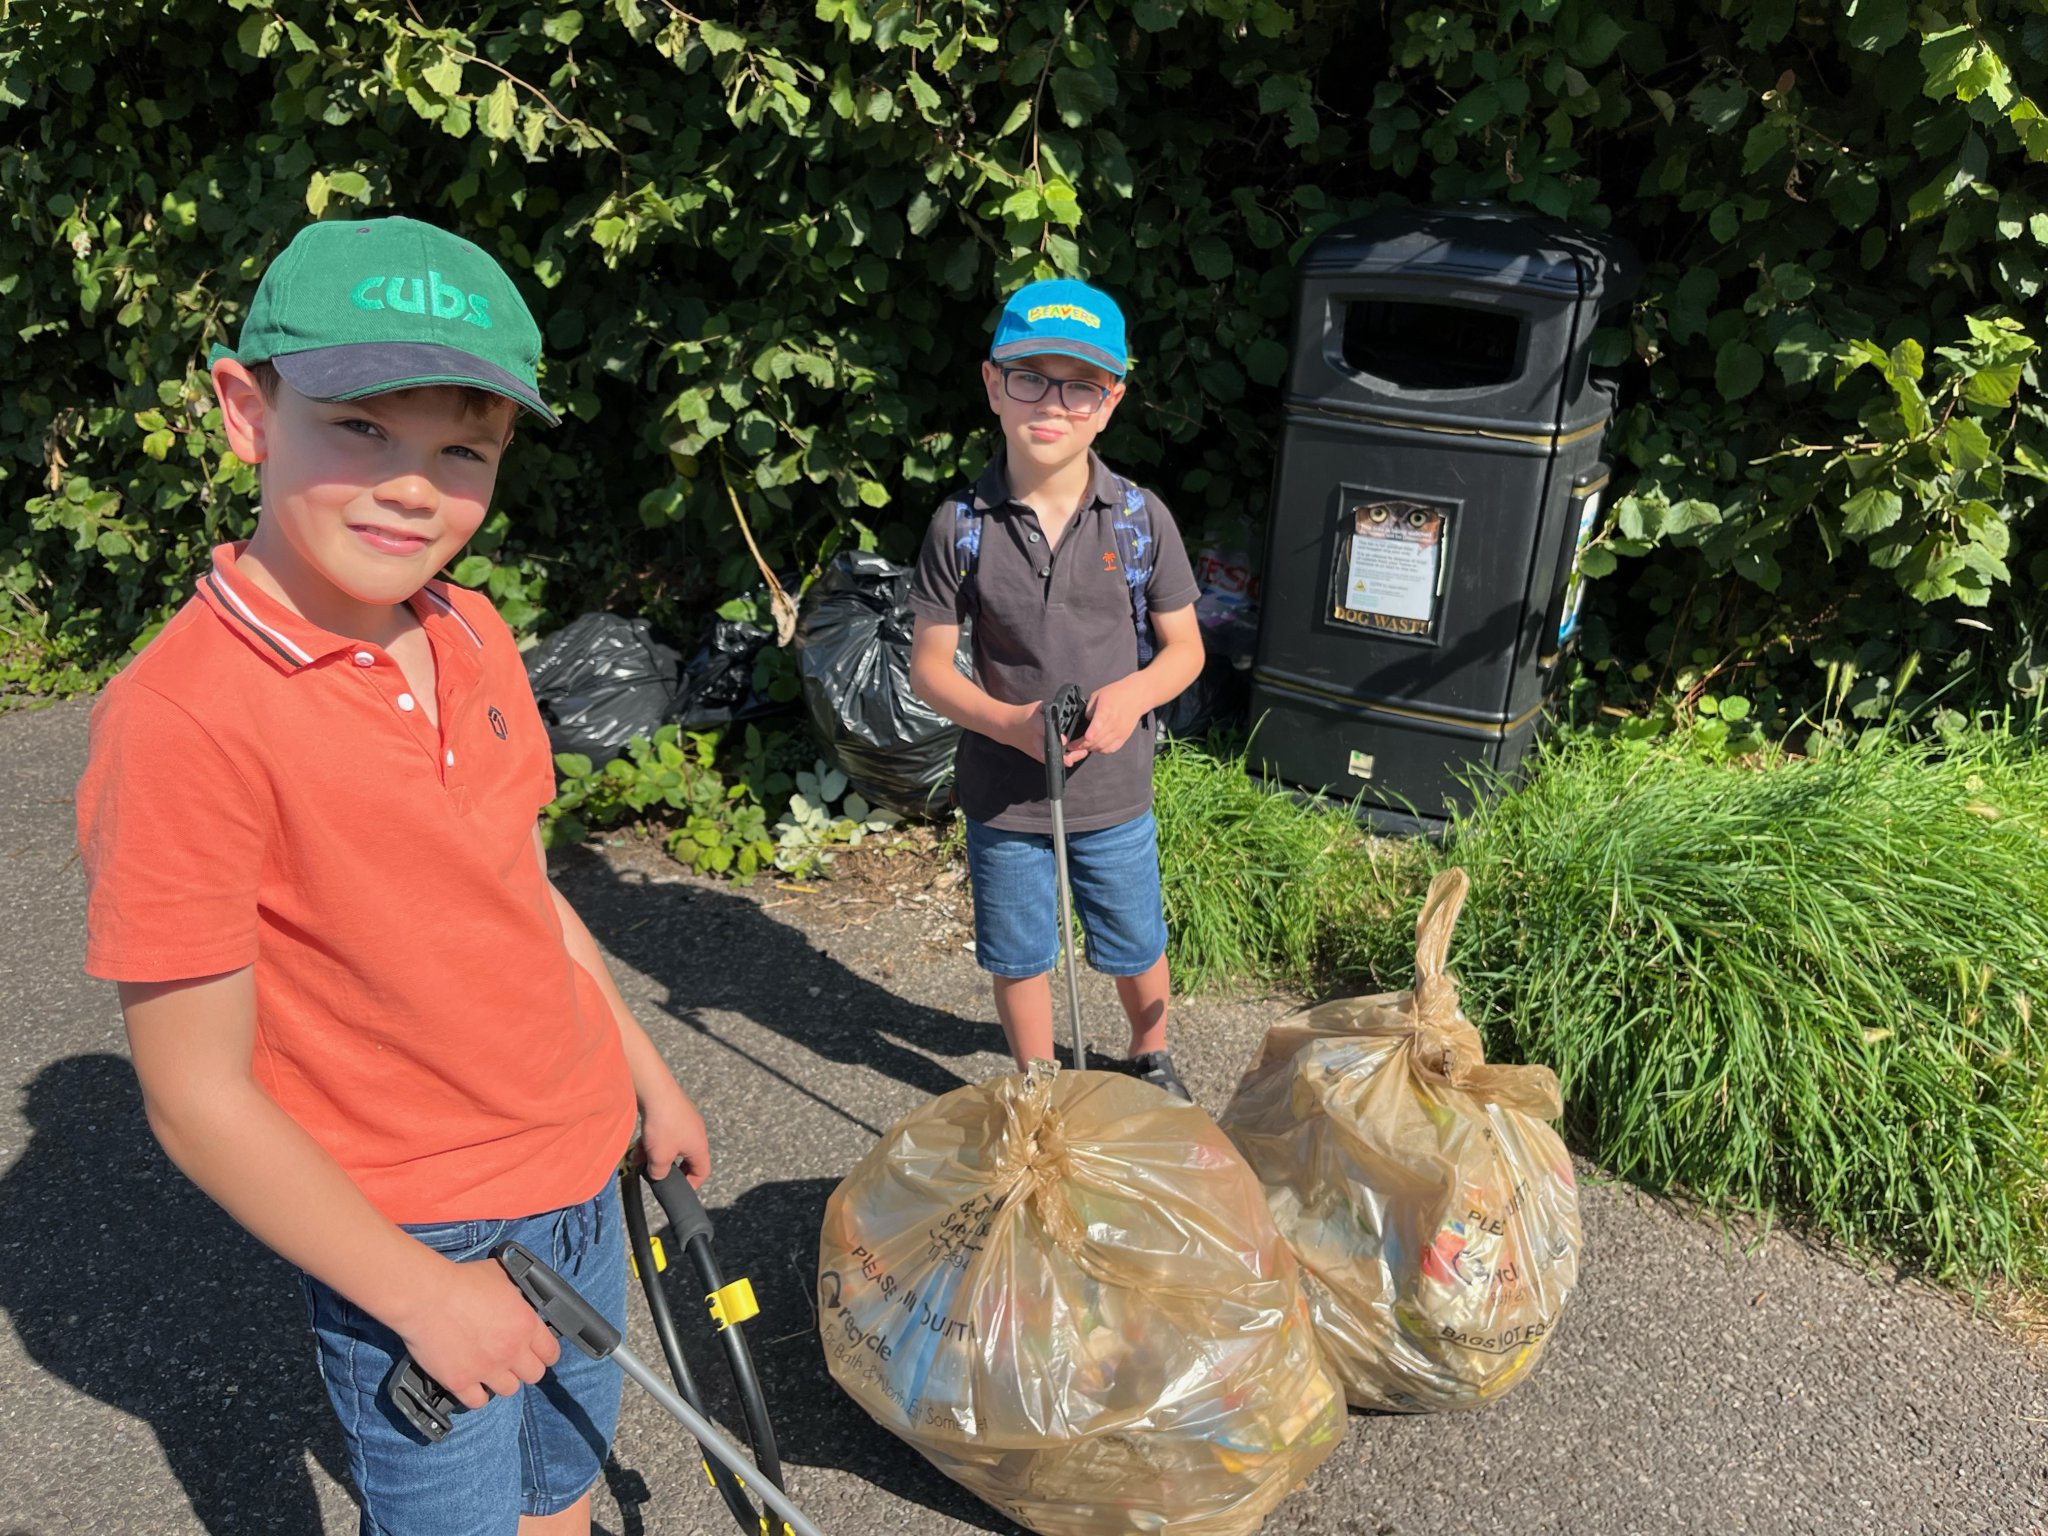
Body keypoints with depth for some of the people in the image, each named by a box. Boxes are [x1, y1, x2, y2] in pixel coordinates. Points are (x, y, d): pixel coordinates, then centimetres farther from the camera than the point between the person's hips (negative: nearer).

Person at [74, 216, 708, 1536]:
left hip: (581, 1172, 6)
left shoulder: (476, 638, -3)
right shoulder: (185, 717, -24)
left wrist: (648, 1079, 15)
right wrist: (420, 1290, -15)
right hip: (409, 1237, -6)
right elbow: (200, 1097, -19)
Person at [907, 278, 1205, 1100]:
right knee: (1018, 961, 18)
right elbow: (929, 665, -6)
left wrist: (1133, 694, -22)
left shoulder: (1140, 518, -9)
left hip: (1115, 795, 1)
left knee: (1135, 950, 20)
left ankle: (1151, 1060, 51)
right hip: (1003, 800, 0)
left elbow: (1185, 647, 0)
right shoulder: (962, 526, -12)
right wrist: (1011, 722, -23)